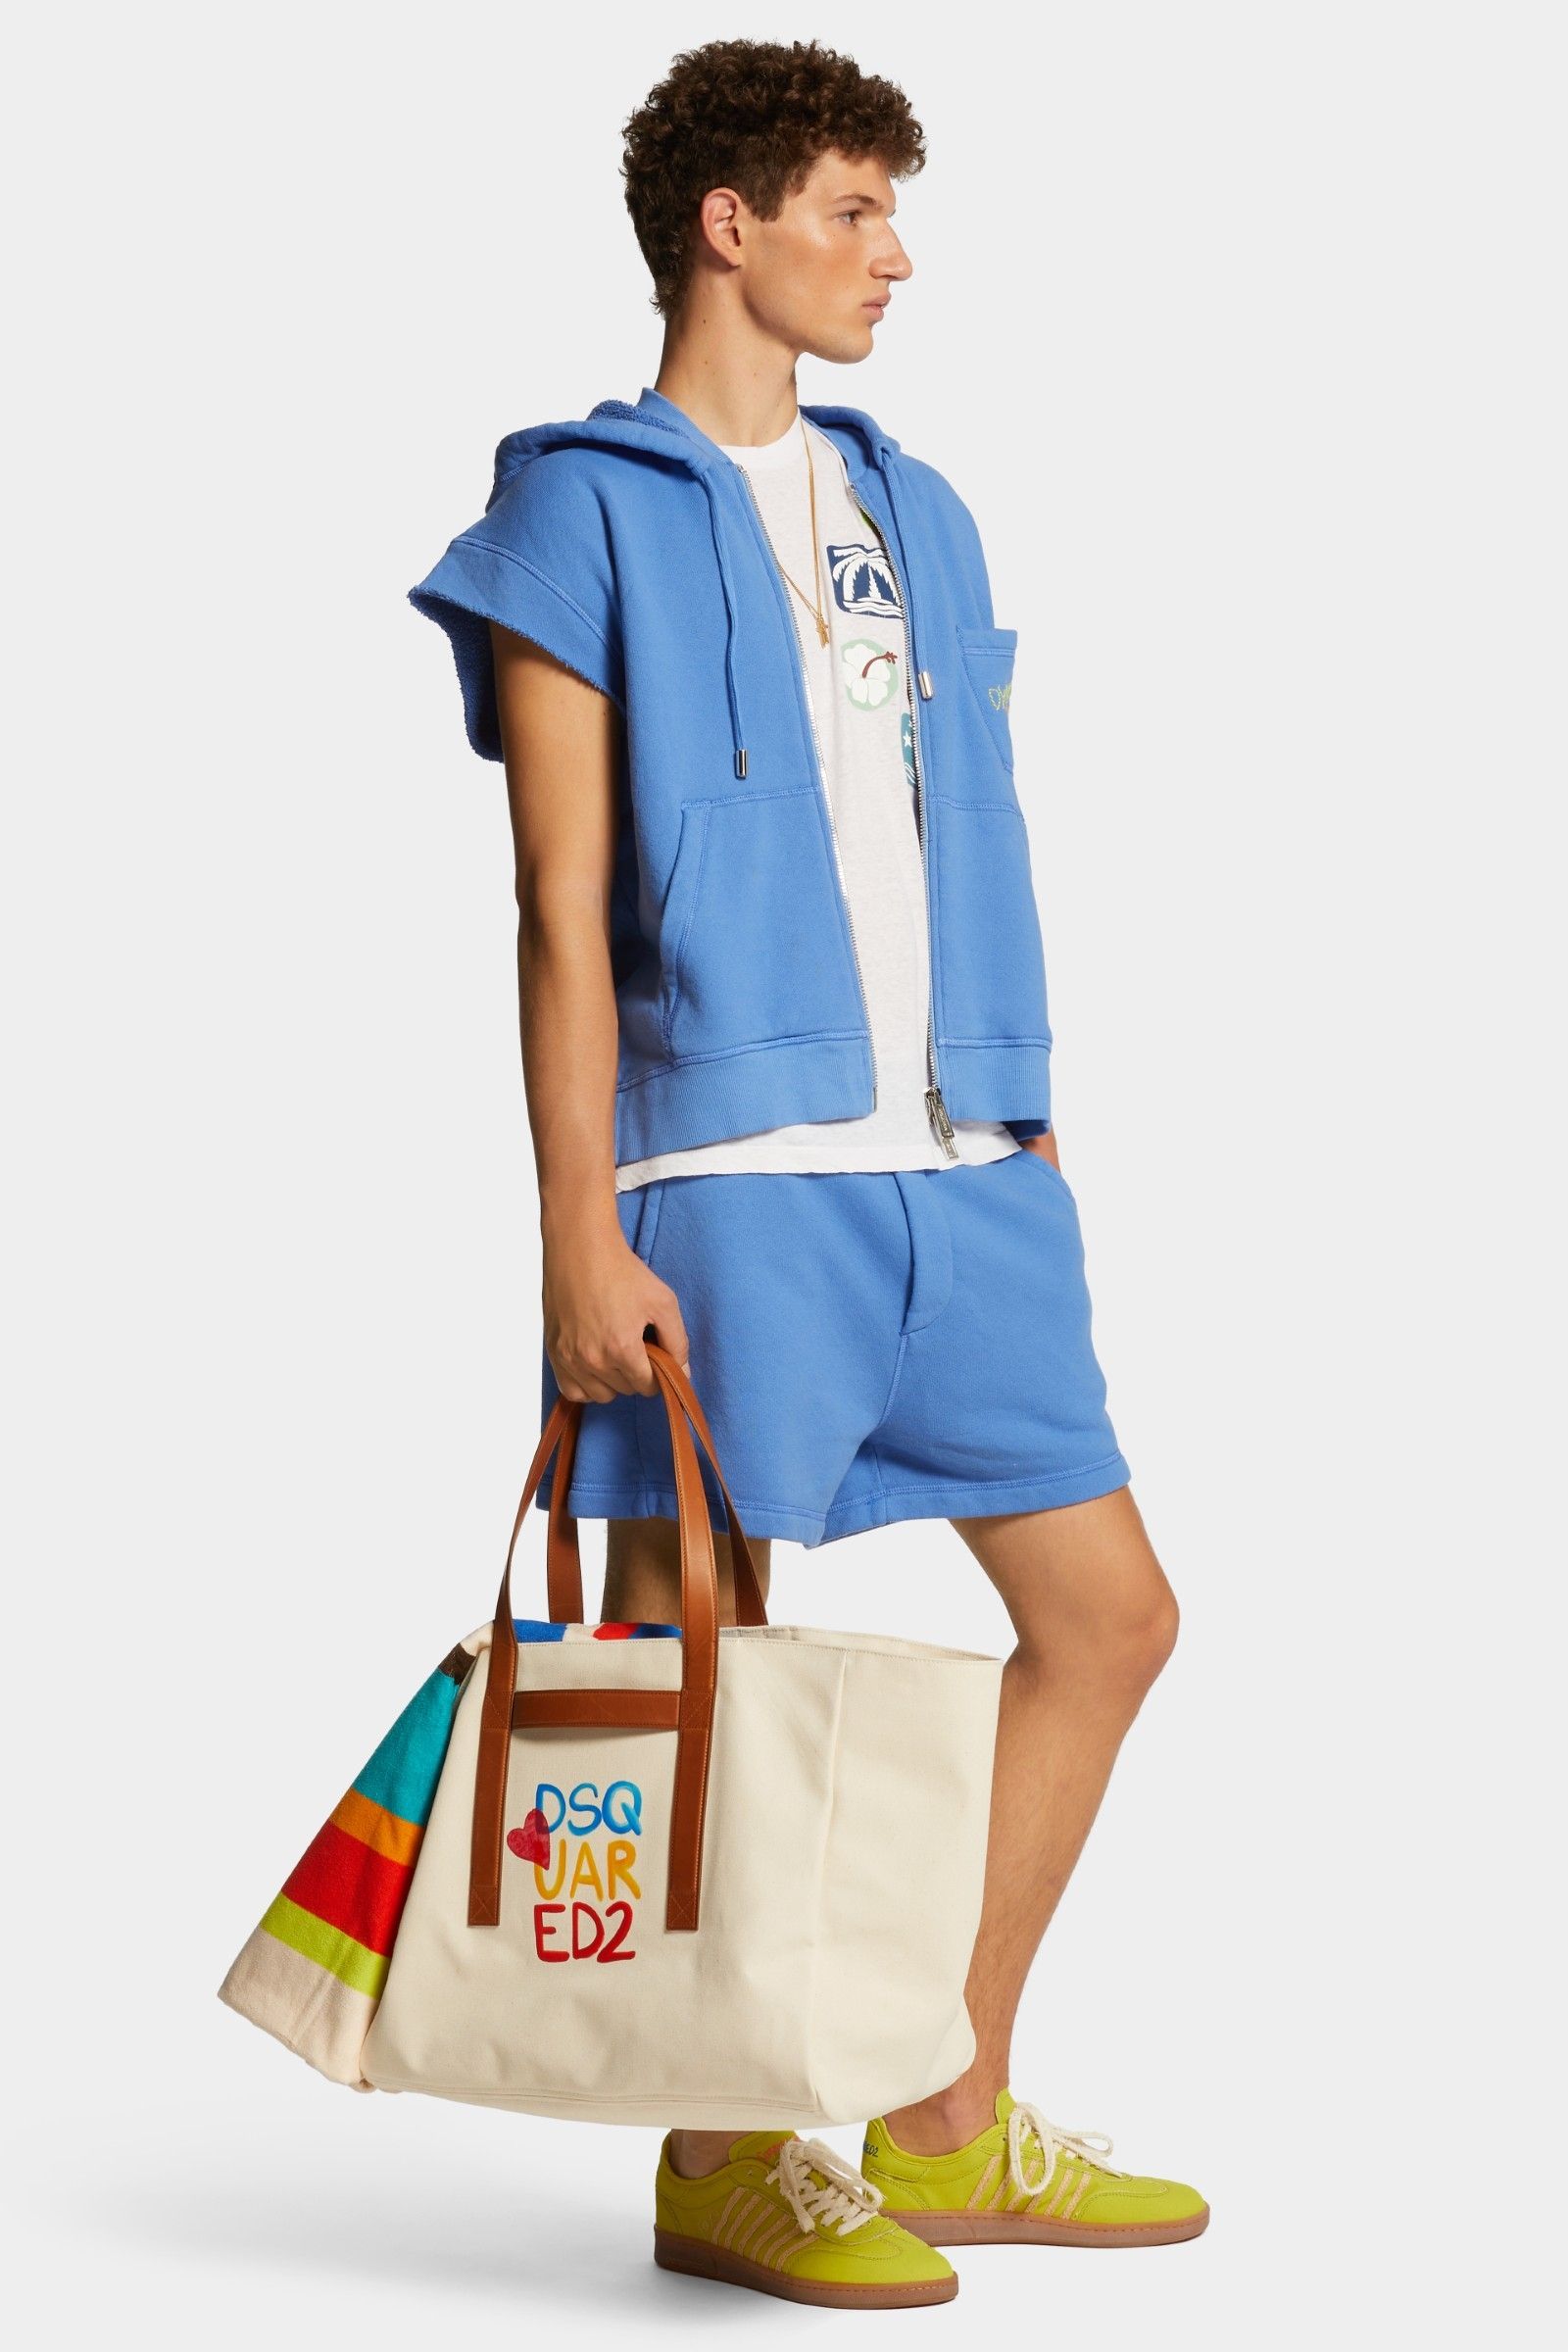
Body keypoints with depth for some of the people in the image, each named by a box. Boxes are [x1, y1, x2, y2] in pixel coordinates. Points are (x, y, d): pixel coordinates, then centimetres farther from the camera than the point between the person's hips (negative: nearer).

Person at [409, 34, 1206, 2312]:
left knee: (1108, 1611, 8)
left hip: (957, 1176, 7)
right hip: (725, 1182, -7)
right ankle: (724, 2159, 17)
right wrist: (579, 1227, -13)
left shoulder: (913, 512, 19)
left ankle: (950, 2130, 19)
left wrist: (1028, 1134, 15)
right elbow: (564, 905, -7)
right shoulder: (584, 513, -1)